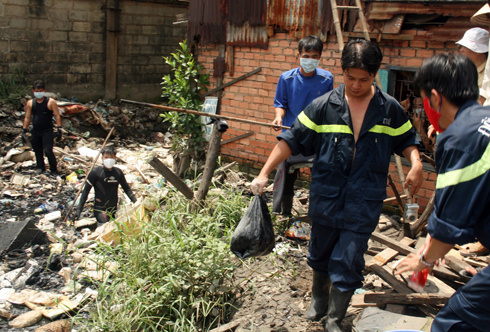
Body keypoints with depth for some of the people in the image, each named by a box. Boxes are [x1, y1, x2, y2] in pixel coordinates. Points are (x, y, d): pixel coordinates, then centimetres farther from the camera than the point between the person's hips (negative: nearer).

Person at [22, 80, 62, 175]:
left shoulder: (50, 102, -3)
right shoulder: (30, 103, 8)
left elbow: (57, 116, -5)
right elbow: (27, 118, 14)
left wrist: (59, 129, -13)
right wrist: (24, 131, 9)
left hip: (47, 131, -4)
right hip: (35, 131, 4)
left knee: (48, 151, -13)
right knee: (37, 151, 9)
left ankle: (53, 169, 1)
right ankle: (40, 167, 27)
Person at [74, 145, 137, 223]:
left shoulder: (118, 172, 5)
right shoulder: (96, 172, -8)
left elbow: (127, 188, 15)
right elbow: (86, 190, -5)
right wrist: (78, 209, -9)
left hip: (113, 209, 5)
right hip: (100, 209, -5)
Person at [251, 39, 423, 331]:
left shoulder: (390, 109, -1)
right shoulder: (324, 106, -5)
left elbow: (407, 140, 13)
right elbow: (292, 140, -5)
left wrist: (416, 164, -8)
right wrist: (265, 173, -11)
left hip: (364, 203, -1)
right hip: (326, 197, 1)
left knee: (348, 263, -1)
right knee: (321, 254, 20)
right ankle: (319, 297, 49)